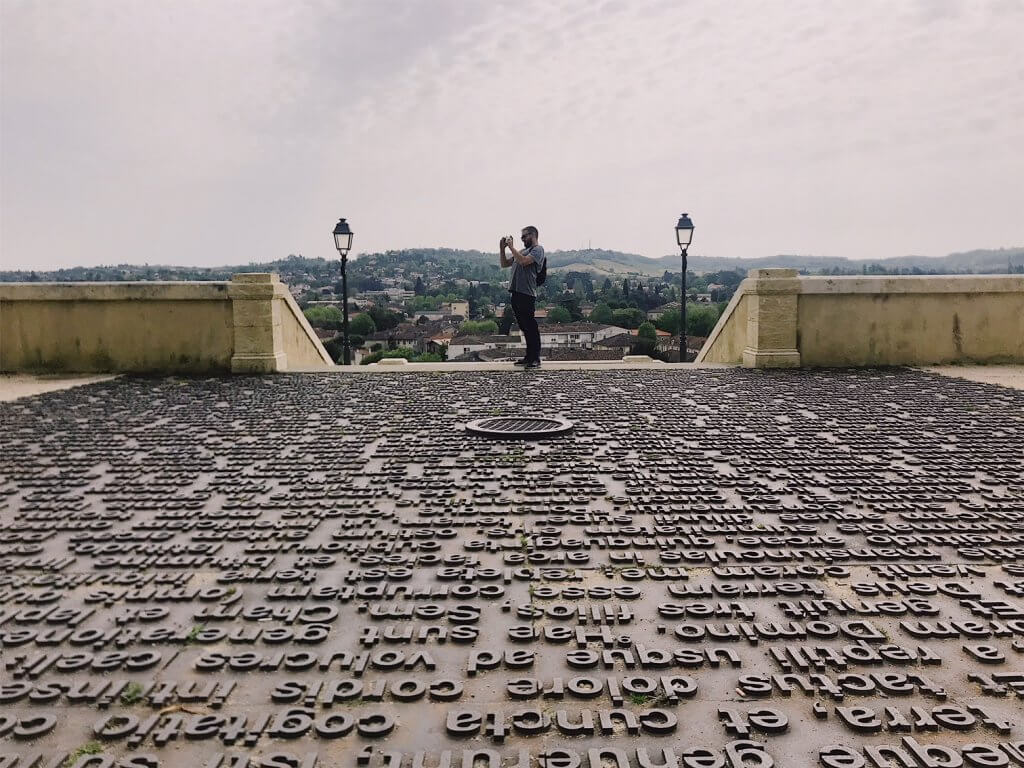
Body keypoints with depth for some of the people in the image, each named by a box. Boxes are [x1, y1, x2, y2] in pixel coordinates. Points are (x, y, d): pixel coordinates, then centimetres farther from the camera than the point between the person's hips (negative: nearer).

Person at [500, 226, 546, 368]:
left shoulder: (538, 249, -1)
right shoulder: (522, 251, 24)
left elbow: (524, 261, -17)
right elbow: (504, 264, 24)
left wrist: (511, 247, -8)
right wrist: (503, 248, 11)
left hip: (527, 294, -9)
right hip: (516, 292, 9)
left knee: (531, 327, -8)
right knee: (524, 327, 13)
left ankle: (535, 359, -5)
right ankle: (529, 357, 20)